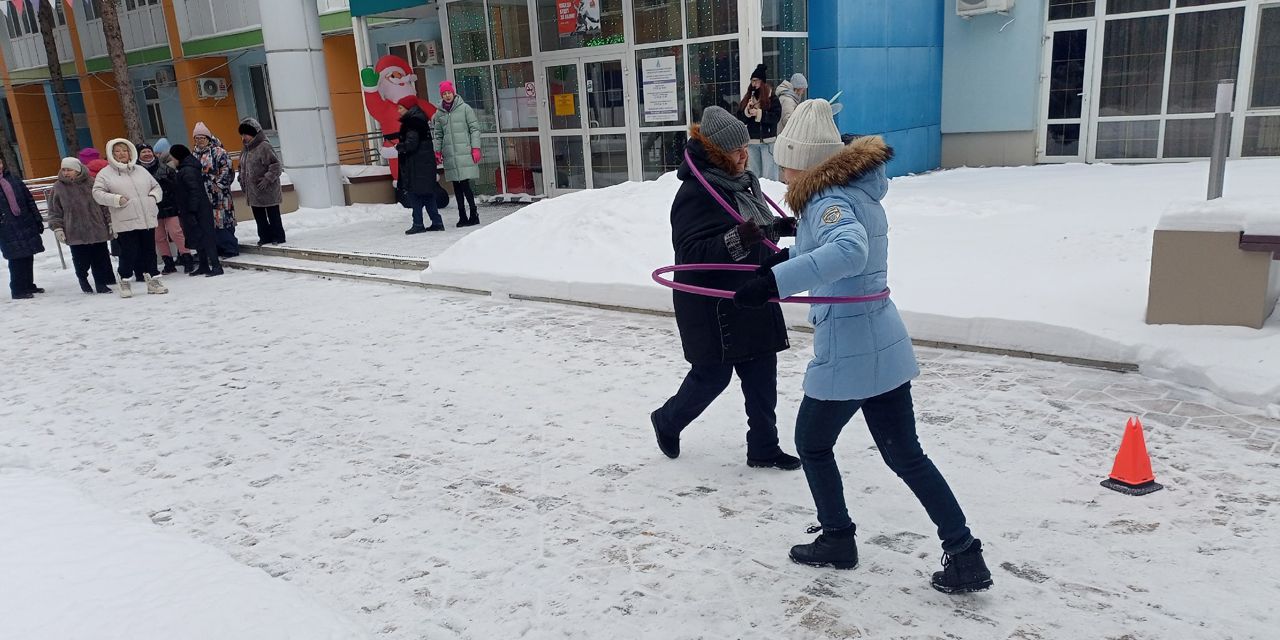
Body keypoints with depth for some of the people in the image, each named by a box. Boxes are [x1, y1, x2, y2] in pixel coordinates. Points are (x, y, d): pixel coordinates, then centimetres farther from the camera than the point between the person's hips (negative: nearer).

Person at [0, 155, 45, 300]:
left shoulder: (14, 179, 11)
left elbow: (29, 200, 12)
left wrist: (38, 220, 11)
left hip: (27, 225, 4)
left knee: (28, 257, 9)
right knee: (17, 259, -5)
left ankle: (28, 286, 21)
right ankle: (18, 290, 4)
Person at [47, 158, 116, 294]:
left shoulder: (91, 183, 1)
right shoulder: (58, 188, 2)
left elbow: (104, 204, 6)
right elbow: (54, 211, 6)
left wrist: (110, 222, 5)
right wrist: (57, 228, -2)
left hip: (97, 230, 0)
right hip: (76, 234, 0)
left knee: (100, 258, 4)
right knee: (82, 260, 1)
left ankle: (101, 283, 17)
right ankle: (83, 279, 28)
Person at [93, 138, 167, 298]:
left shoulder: (140, 171, 14)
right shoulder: (105, 174, 2)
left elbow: (156, 186, 21)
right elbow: (97, 193, -4)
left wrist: (153, 196, 1)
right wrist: (116, 199, -16)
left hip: (147, 219, 4)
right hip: (125, 223, -4)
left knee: (149, 251, 8)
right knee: (129, 253, -2)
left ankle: (153, 280, 17)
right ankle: (125, 282, 14)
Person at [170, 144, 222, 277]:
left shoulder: (187, 170, -16)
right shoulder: (185, 169, 16)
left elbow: (195, 191, -23)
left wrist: (192, 210, -25)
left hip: (199, 211, -10)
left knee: (205, 237, -10)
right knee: (198, 238, 13)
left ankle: (216, 266, -10)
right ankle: (203, 266, 19)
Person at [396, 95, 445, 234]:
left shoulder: (411, 123, -14)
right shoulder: (419, 120, 16)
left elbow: (411, 144, -21)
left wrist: (399, 147, -4)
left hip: (416, 165, -9)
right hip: (426, 163, 9)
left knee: (414, 193, -4)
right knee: (428, 194, 12)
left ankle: (418, 224, -4)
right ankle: (437, 222, 13)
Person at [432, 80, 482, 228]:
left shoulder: (464, 108, 1)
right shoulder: (439, 113, 11)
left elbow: (474, 128, -1)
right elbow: (437, 134, 17)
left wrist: (475, 148, -8)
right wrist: (437, 151, 7)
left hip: (464, 153, -4)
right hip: (449, 154, 4)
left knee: (465, 184, -10)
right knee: (456, 186, 6)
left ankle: (474, 214, 1)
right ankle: (462, 216, 11)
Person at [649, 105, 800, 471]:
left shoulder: (742, 181, 9)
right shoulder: (696, 193, -20)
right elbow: (692, 253, -26)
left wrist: (779, 228, 8)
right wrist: (738, 239, -37)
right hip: (713, 307, -9)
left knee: (762, 373, 10)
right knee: (713, 375, 4)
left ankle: (763, 447, 22)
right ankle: (667, 421, 31)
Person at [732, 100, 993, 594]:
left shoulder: (829, 200, -18)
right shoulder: (858, 193, 11)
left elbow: (849, 251, -41)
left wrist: (776, 281, -46)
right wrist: (790, 257, 24)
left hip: (847, 352, -9)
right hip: (884, 346, 9)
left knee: (812, 443, 15)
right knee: (904, 454, 16)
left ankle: (838, 541, 30)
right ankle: (965, 556, 17)